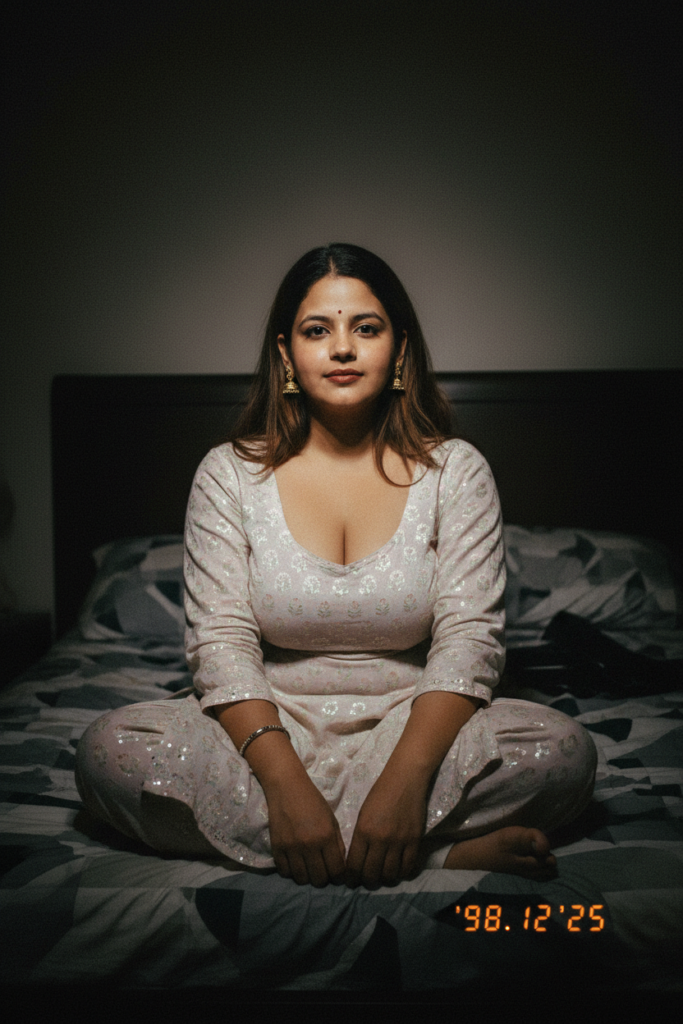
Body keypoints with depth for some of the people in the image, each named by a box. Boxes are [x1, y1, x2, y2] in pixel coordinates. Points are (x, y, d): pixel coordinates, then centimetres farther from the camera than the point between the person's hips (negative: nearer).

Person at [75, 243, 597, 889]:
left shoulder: (455, 472, -1)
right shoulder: (229, 475, 0)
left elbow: (468, 639, -9)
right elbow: (220, 643, -8)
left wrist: (404, 778, -26)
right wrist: (284, 782, -25)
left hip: (409, 726, -2)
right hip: (271, 732, 3)